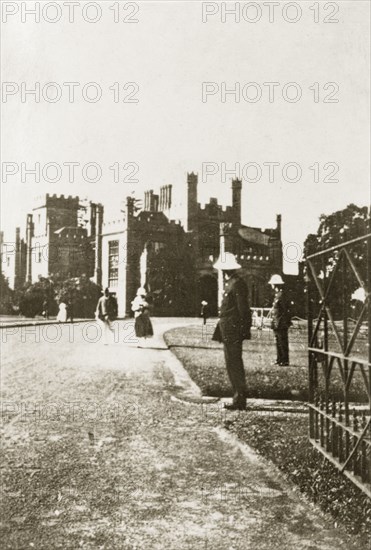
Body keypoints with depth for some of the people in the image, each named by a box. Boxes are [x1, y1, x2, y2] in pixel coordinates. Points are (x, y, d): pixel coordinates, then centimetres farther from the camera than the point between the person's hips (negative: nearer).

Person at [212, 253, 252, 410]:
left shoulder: (237, 284, -14)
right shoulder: (229, 284, 16)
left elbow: (243, 309, -17)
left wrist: (244, 331, -17)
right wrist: (220, 330, 19)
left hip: (233, 331, -10)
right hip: (228, 331, 10)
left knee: (234, 364, -7)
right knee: (232, 364, 12)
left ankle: (239, 401, -2)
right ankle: (238, 398, 18)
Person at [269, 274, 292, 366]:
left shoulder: (281, 295, -16)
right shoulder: (277, 295, 14)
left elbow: (286, 310, -19)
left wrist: (279, 323, -20)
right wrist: (274, 322, 17)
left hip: (281, 324, -10)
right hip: (277, 324, 10)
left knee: (283, 342, -4)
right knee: (278, 342, 15)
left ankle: (285, 361, 0)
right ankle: (279, 359, 23)